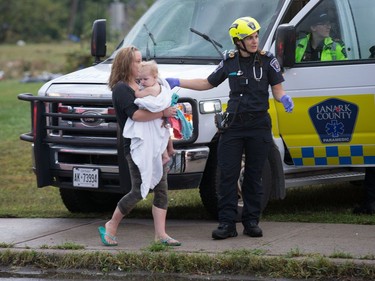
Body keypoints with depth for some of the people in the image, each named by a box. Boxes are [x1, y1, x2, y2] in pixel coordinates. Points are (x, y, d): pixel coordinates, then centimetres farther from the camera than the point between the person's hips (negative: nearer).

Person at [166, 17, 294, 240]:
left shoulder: (267, 60, 0)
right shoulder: (229, 62, 7)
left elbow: (277, 90, 0)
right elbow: (208, 83, 17)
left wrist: (285, 99, -23)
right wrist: (177, 83, 12)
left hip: (259, 125, -2)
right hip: (233, 125, 2)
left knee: (254, 177, 5)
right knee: (228, 175, -3)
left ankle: (252, 222, 14)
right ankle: (227, 223, -1)